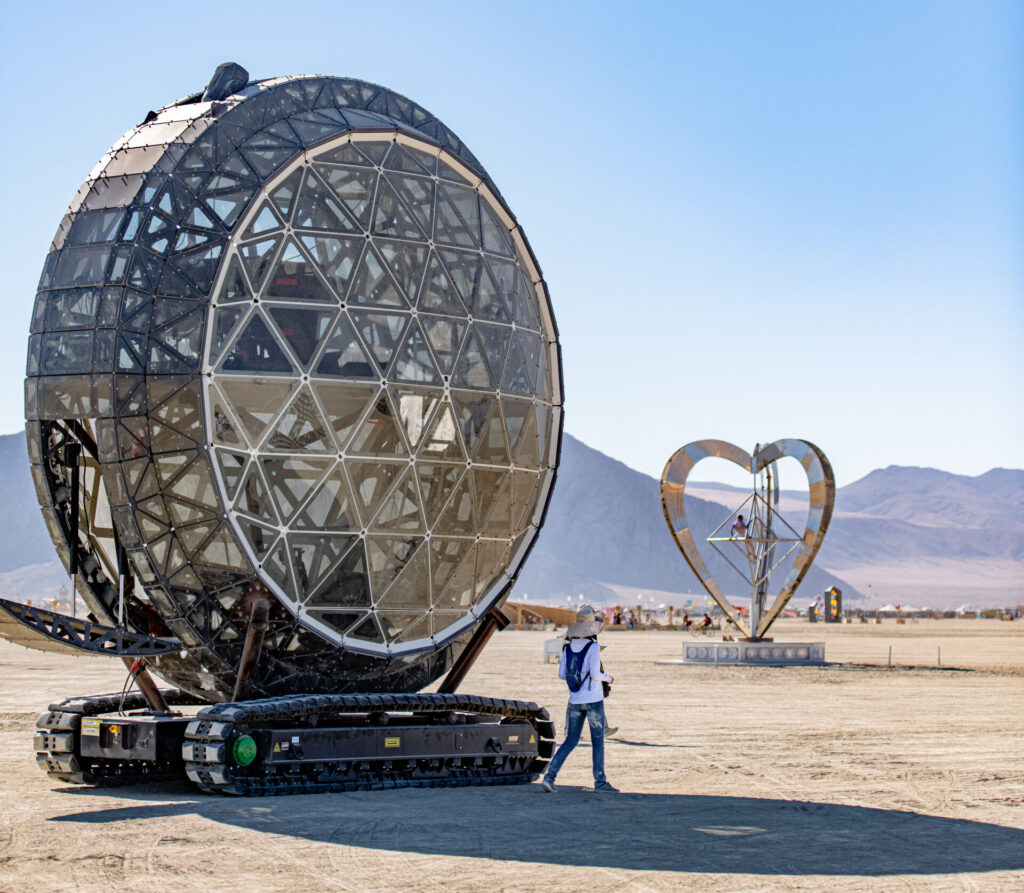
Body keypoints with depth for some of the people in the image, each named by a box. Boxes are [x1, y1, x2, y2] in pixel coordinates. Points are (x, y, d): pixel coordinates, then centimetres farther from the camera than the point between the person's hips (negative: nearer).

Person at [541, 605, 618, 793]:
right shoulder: (593, 647, -12)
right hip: (593, 700, -5)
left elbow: (561, 674, 8)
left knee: (570, 741, 10)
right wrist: (607, 678, 2)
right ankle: (600, 781, 5)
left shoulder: (568, 647, 5)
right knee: (597, 741, 5)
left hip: (574, 701, 5)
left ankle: (550, 776, -1)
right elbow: (595, 674, -18)